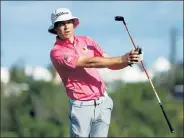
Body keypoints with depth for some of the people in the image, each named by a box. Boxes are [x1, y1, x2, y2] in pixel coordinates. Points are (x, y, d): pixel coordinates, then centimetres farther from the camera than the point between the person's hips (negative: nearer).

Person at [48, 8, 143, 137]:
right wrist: (122, 59, -24)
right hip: (81, 107, -4)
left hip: (103, 103, 4)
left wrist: (129, 60, -18)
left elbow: (111, 63, 4)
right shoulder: (57, 52, -9)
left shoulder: (86, 40, 9)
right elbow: (89, 62, -19)